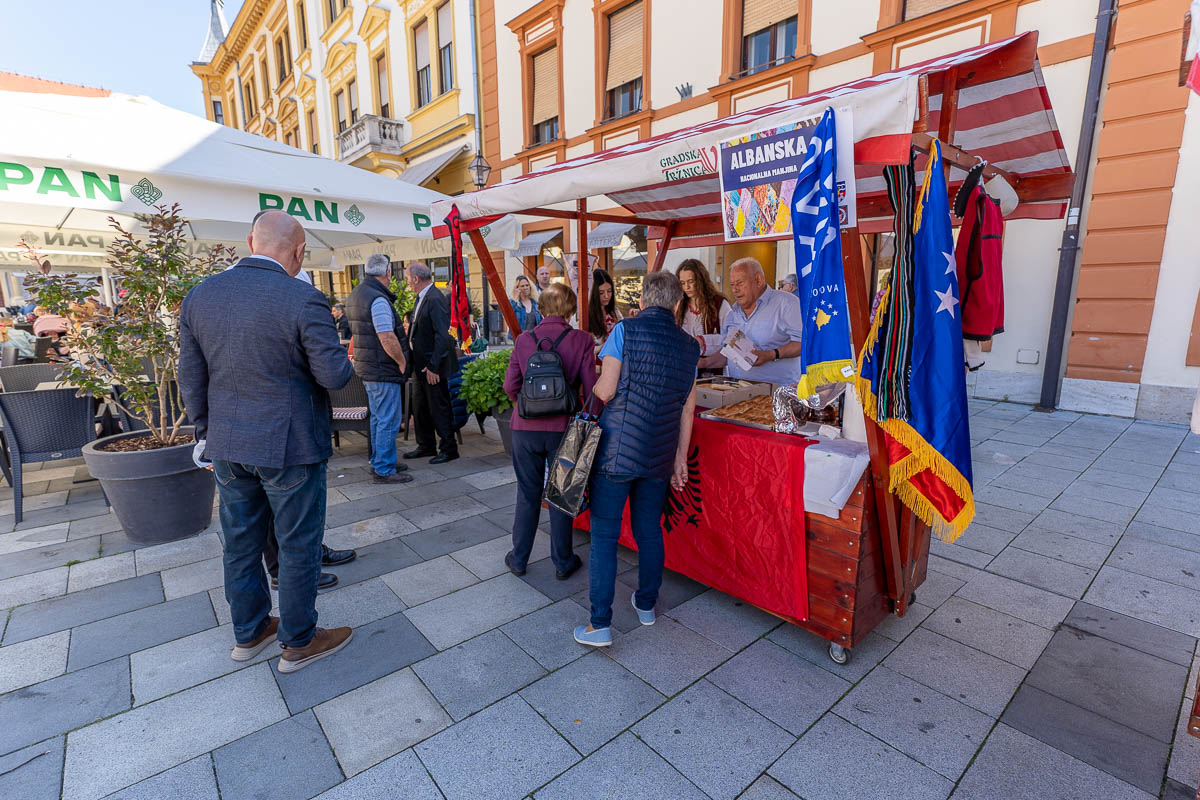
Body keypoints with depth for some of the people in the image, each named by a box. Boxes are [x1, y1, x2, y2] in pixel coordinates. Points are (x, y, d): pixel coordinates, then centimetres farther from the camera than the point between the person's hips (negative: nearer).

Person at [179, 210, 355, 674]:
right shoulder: (304, 301, -19)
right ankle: (299, 643, 27)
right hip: (289, 446, -6)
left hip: (227, 447, 6)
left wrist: (208, 437, 16)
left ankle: (249, 633, 39)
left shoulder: (199, 295, 1)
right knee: (298, 546, 10)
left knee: (241, 541, 20)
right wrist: (343, 360, 6)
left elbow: (191, 378, 6)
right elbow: (334, 376, -17)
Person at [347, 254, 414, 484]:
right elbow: (387, 339, -25)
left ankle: (379, 463, 29)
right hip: (383, 370, -10)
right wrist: (402, 361, -10)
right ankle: (383, 470, 4)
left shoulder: (356, 294, 13)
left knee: (378, 418, 19)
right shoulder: (378, 299, -19)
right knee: (389, 421, -3)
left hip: (367, 368, 10)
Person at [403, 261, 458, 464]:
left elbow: (443, 336, -24)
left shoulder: (435, 299, -19)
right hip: (421, 365, 10)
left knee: (439, 408, 1)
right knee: (419, 407, 17)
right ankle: (426, 446, 30)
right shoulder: (422, 298, 12)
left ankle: (449, 449, 14)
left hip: (433, 366, -10)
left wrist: (433, 367, -24)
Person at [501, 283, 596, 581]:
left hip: (526, 428, 2)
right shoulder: (582, 340, -8)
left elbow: (510, 386, -2)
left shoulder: (524, 340, -2)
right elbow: (590, 389, -10)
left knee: (527, 494, 16)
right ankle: (562, 563, 26)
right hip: (563, 428, -1)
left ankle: (519, 559, 30)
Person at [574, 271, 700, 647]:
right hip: (658, 456, 5)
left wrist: (591, 390, 11)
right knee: (649, 530, 18)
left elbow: (605, 390, -12)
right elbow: (687, 409, 8)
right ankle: (646, 604, 35)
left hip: (617, 449, -4)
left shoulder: (625, 330, -7)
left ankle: (600, 624, 10)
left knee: (604, 534, 4)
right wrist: (680, 457, 16)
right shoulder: (689, 346, 6)